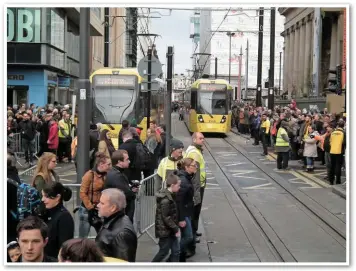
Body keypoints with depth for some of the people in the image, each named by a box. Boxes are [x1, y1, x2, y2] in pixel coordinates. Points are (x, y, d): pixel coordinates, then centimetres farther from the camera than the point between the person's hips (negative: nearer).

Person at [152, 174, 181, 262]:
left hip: (170, 230, 9)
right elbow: (166, 217, -24)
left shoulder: (170, 196, 6)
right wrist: (176, 229, -18)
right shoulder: (165, 200, -25)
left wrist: (176, 228, 15)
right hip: (165, 231, -9)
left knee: (176, 251, 10)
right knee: (164, 252, 4)